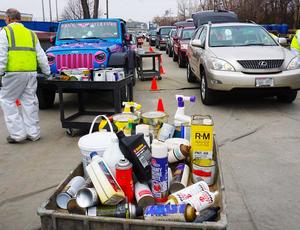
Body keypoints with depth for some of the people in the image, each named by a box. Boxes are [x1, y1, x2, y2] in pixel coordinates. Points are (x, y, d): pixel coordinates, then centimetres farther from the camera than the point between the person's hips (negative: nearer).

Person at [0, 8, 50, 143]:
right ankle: (33, 133, 14)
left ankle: (17, 133, 3)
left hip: (14, 73, -5)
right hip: (31, 72, 5)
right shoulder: (30, 33, 19)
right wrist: (47, 72, 22)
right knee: (29, 101, 10)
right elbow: (41, 55, 17)